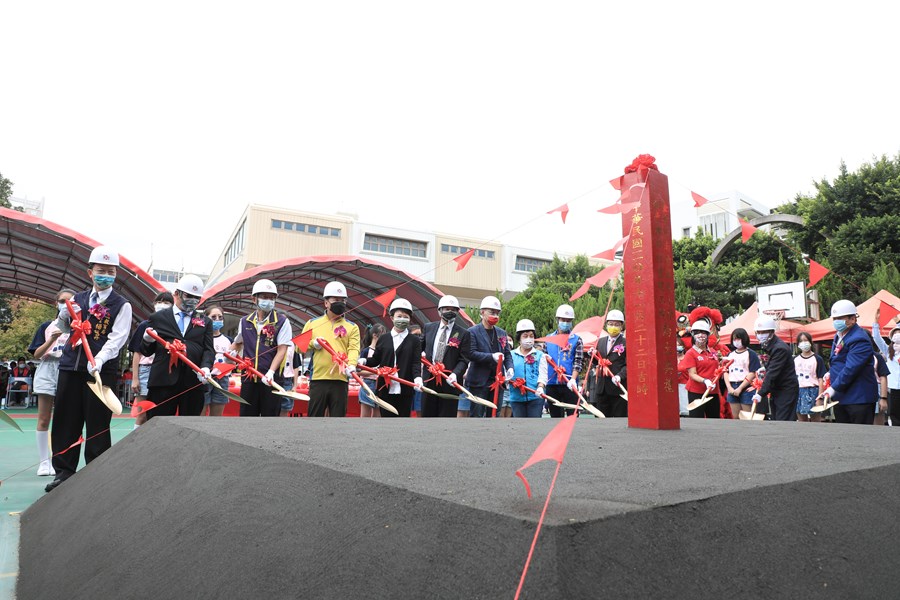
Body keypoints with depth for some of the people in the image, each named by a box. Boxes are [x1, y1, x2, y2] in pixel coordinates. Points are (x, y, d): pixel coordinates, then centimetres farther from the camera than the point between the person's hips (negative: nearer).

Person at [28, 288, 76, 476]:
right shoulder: (47, 326, 11)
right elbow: (36, 354, 6)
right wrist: (52, 339, -9)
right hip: (47, 371, 2)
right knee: (43, 419, 2)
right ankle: (43, 462, 9)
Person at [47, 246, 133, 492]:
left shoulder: (122, 305, -2)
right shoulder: (78, 299, 14)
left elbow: (117, 338, -12)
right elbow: (63, 328, 24)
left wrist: (99, 360, -27)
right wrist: (64, 315, 1)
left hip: (101, 370, -5)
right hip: (71, 366, 5)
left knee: (97, 423, 0)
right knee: (65, 419, 9)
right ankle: (64, 470, 20)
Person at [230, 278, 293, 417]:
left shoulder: (282, 321, -4)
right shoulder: (245, 321, 9)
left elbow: (282, 350, -10)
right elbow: (238, 342, 28)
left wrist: (271, 372, -22)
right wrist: (230, 354, 7)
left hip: (271, 379, -4)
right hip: (248, 378, 4)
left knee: (270, 415, 2)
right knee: (246, 415, 10)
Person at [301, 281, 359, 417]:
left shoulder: (352, 327, 10)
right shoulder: (312, 323, 12)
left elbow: (354, 349, -5)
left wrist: (351, 365, -24)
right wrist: (313, 344, -6)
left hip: (340, 380, 0)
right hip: (318, 379, 0)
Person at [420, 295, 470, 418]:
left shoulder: (463, 334, -2)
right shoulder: (428, 327, 9)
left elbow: (463, 360, -6)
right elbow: (421, 347, 22)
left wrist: (455, 374, -22)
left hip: (449, 381, -3)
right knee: (428, 414, 10)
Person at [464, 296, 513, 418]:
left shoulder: (502, 333, 14)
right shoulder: (472, 332, -5)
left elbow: (507, 354, 15)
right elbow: (471, 354, -15)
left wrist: (509, 367, -5)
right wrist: (491, 357, -22)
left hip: (497, 381, 6)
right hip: (479, 382, -6)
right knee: (476, 415, -1)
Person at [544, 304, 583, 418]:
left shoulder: (577, 339, 3)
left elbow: (578, 362, -5)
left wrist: (573, 379, -18)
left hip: (569, 384, -3)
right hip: (551, 384, 3)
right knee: (555, 416, 10)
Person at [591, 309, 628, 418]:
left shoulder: (626, 343, -3)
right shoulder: (600, 341, 15)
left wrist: (620, 376, -24)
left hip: (618, 386, -5)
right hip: (602, 388, 5)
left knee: (620, 417, 1)